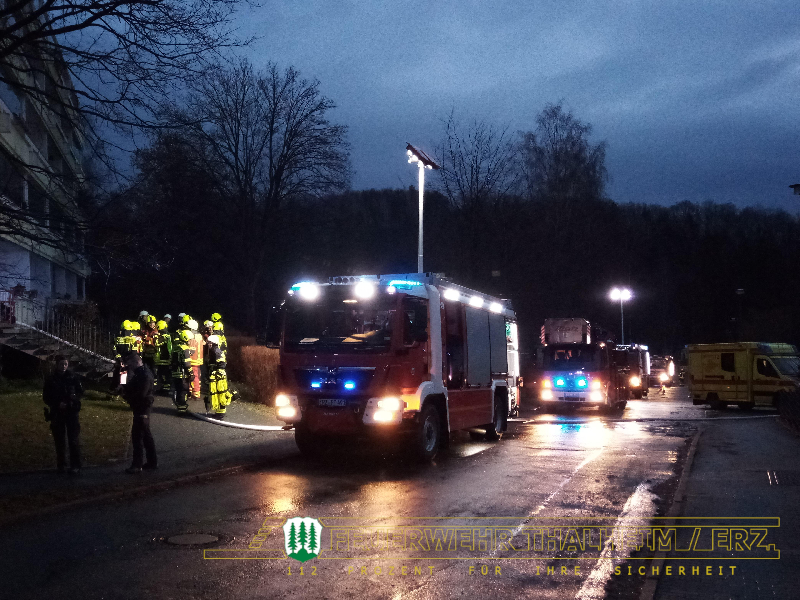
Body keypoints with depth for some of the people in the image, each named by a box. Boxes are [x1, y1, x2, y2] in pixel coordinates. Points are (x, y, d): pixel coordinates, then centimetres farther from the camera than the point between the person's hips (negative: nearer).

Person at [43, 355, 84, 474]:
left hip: (72, 412, -1)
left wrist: (75, 397, -14)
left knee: (74, 440, -5)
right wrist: (58, 404, -11)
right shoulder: (51, 380, 1)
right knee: (59, 440, 8)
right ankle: (61, 464, 19)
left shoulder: (73, 377, 0)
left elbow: (81, 391, 8)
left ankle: (75, 466, -3)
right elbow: (46, 397, 4)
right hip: (57, 413, 1)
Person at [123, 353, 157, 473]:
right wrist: (126, 392, -5)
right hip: (141, 408, 10)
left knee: (137, 435, -7)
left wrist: (127, 395, -11)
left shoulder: (145, 375, -20)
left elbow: (141, 394, -26)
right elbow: (134, 388, 15)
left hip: (142, 409, -10)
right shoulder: (140, 372, 12)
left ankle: (137, 465, -3)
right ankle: (152, 461, 21)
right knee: (146, 434, 14)